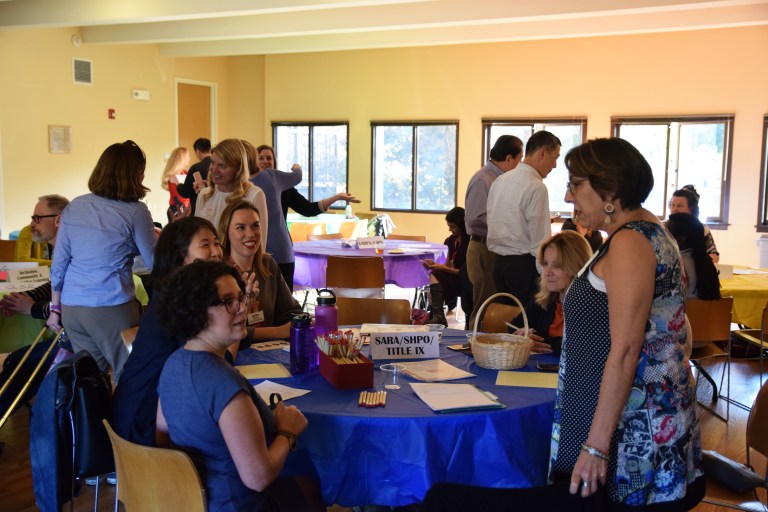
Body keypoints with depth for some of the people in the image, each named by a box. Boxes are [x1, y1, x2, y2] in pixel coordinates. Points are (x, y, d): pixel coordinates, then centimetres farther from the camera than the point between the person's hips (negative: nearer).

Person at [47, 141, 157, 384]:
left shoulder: (73, 207, 7)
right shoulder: (135, 211, -9)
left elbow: (58, 265, 9)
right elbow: (155, 262, -1)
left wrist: (56, 307, 18)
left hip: (71, 308, 6)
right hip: (112, 309, -6)